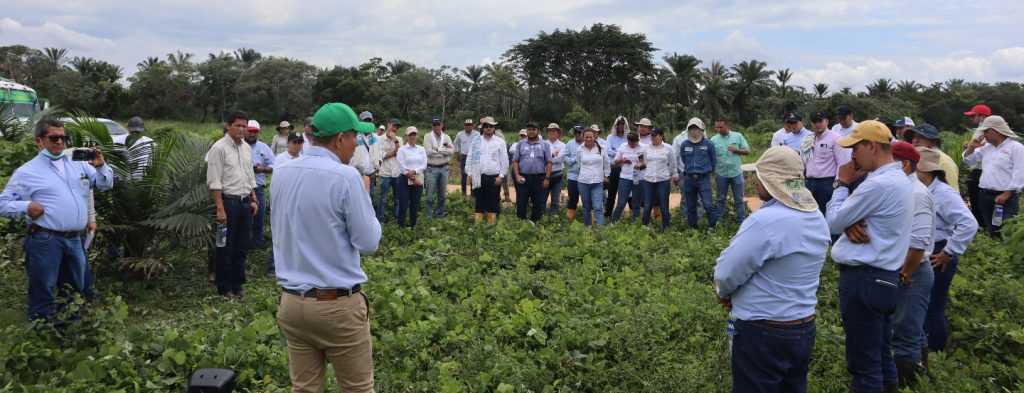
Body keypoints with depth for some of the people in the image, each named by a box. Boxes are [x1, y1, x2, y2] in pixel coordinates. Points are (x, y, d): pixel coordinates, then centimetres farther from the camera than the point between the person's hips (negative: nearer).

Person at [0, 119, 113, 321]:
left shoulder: (78, 164, 12)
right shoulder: (27, 172, 0)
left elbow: (105, 184, 13)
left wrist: (101, 166, -6)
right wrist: (26, 206, -18)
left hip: (75, 240, 5)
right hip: (45, 241, -5)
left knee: (75, 292, 18)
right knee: (43, 294, 2)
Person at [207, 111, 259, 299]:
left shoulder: (247, 148, 12)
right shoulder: (219, 148, -10)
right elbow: (214, 181, -14)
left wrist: (254, 200, 13)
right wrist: (220, 209, -19)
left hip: (245, 202, 7)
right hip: (228, 201, -7)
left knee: (241, 247, 13)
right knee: (226, 248, 3)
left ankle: (237, 285, 24)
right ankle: (224, 288, 14)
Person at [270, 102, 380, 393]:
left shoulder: (282, 175, 4)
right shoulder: (345, 177, -16)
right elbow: (368, 243, -11)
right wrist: (367, 210, 5)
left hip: (291, 303, 6)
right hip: (338, 305, -6)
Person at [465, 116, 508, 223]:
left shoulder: (500, 142, 4)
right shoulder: (476, 140, 8)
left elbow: (504, 160, 3)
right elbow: (470, 158, 9)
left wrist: (501, 176, -4)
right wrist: (469, 173, 2)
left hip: (494, 178, -1)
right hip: (478, 177, 1)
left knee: (493, 202, 3)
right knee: (479, 202, 6)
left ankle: (492, 224, 10)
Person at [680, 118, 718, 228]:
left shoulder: (708, 144, -2)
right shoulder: (684, 145, 4)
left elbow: (713, 160, 10)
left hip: (703, 179, -3)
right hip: (688, 179, 3)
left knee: (708, 205, -11)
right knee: (690, 207, 9)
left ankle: (715, 227, 1)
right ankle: (693, 229, 20)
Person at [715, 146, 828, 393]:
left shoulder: (765, 221, -25)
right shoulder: (817, 218, 4)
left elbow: (726, 273, -19)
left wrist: (724, 293, 3)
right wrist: (736, 294, 8)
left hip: (763, 334, -8)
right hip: (805, 328, 8)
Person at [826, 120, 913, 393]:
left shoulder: (878, 184, -22)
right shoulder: (899, 179, 12)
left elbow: (832, 223, -15)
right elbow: (862, 215, 12)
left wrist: (842, 184, -4)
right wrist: (851, 224, -11)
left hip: (864, 279, -10)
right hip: (884, 276, 10)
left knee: (863, 360, 2)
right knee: (880, 353, 21)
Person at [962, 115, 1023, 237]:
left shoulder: (1016, 147, -7)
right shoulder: (986, 147, 15)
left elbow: (1019, 174, -14)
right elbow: (968, 160, 27)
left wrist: (1006, 194, -17)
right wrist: (971, 147, 8)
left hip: (1005, 197, -7)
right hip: (985, 195, 7)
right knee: (991, 232, 13)